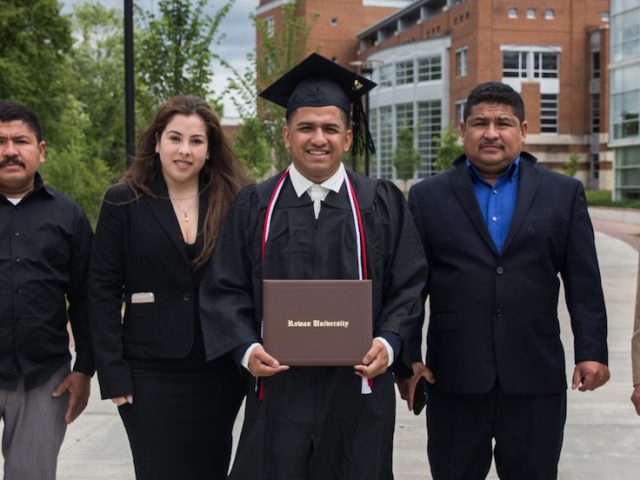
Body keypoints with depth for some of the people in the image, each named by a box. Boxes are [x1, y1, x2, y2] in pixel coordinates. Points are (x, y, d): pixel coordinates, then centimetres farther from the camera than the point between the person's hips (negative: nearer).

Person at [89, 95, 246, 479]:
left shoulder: (232, 203, 4)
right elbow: (104, 291, -3)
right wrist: (113, 372, -9)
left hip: (219, 372, 2)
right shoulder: (123, 202, -1)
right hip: (150, 374, -2)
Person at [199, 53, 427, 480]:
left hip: (358, 388, 0)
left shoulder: (382, 204, 5)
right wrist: (246, 348, -11)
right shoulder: (255, 206, 5)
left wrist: (389, 342, -12)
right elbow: (225, 289, 3)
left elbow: (409, 285, 3)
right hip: (278, 385, 0)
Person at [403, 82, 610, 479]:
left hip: (536, 376, 0)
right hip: (455, 377, 0)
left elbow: (584, 282, 3)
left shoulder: (564, 193, 6)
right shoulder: (428, 197, 5)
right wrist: (407, 357, 0)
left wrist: (592, 352, -4)